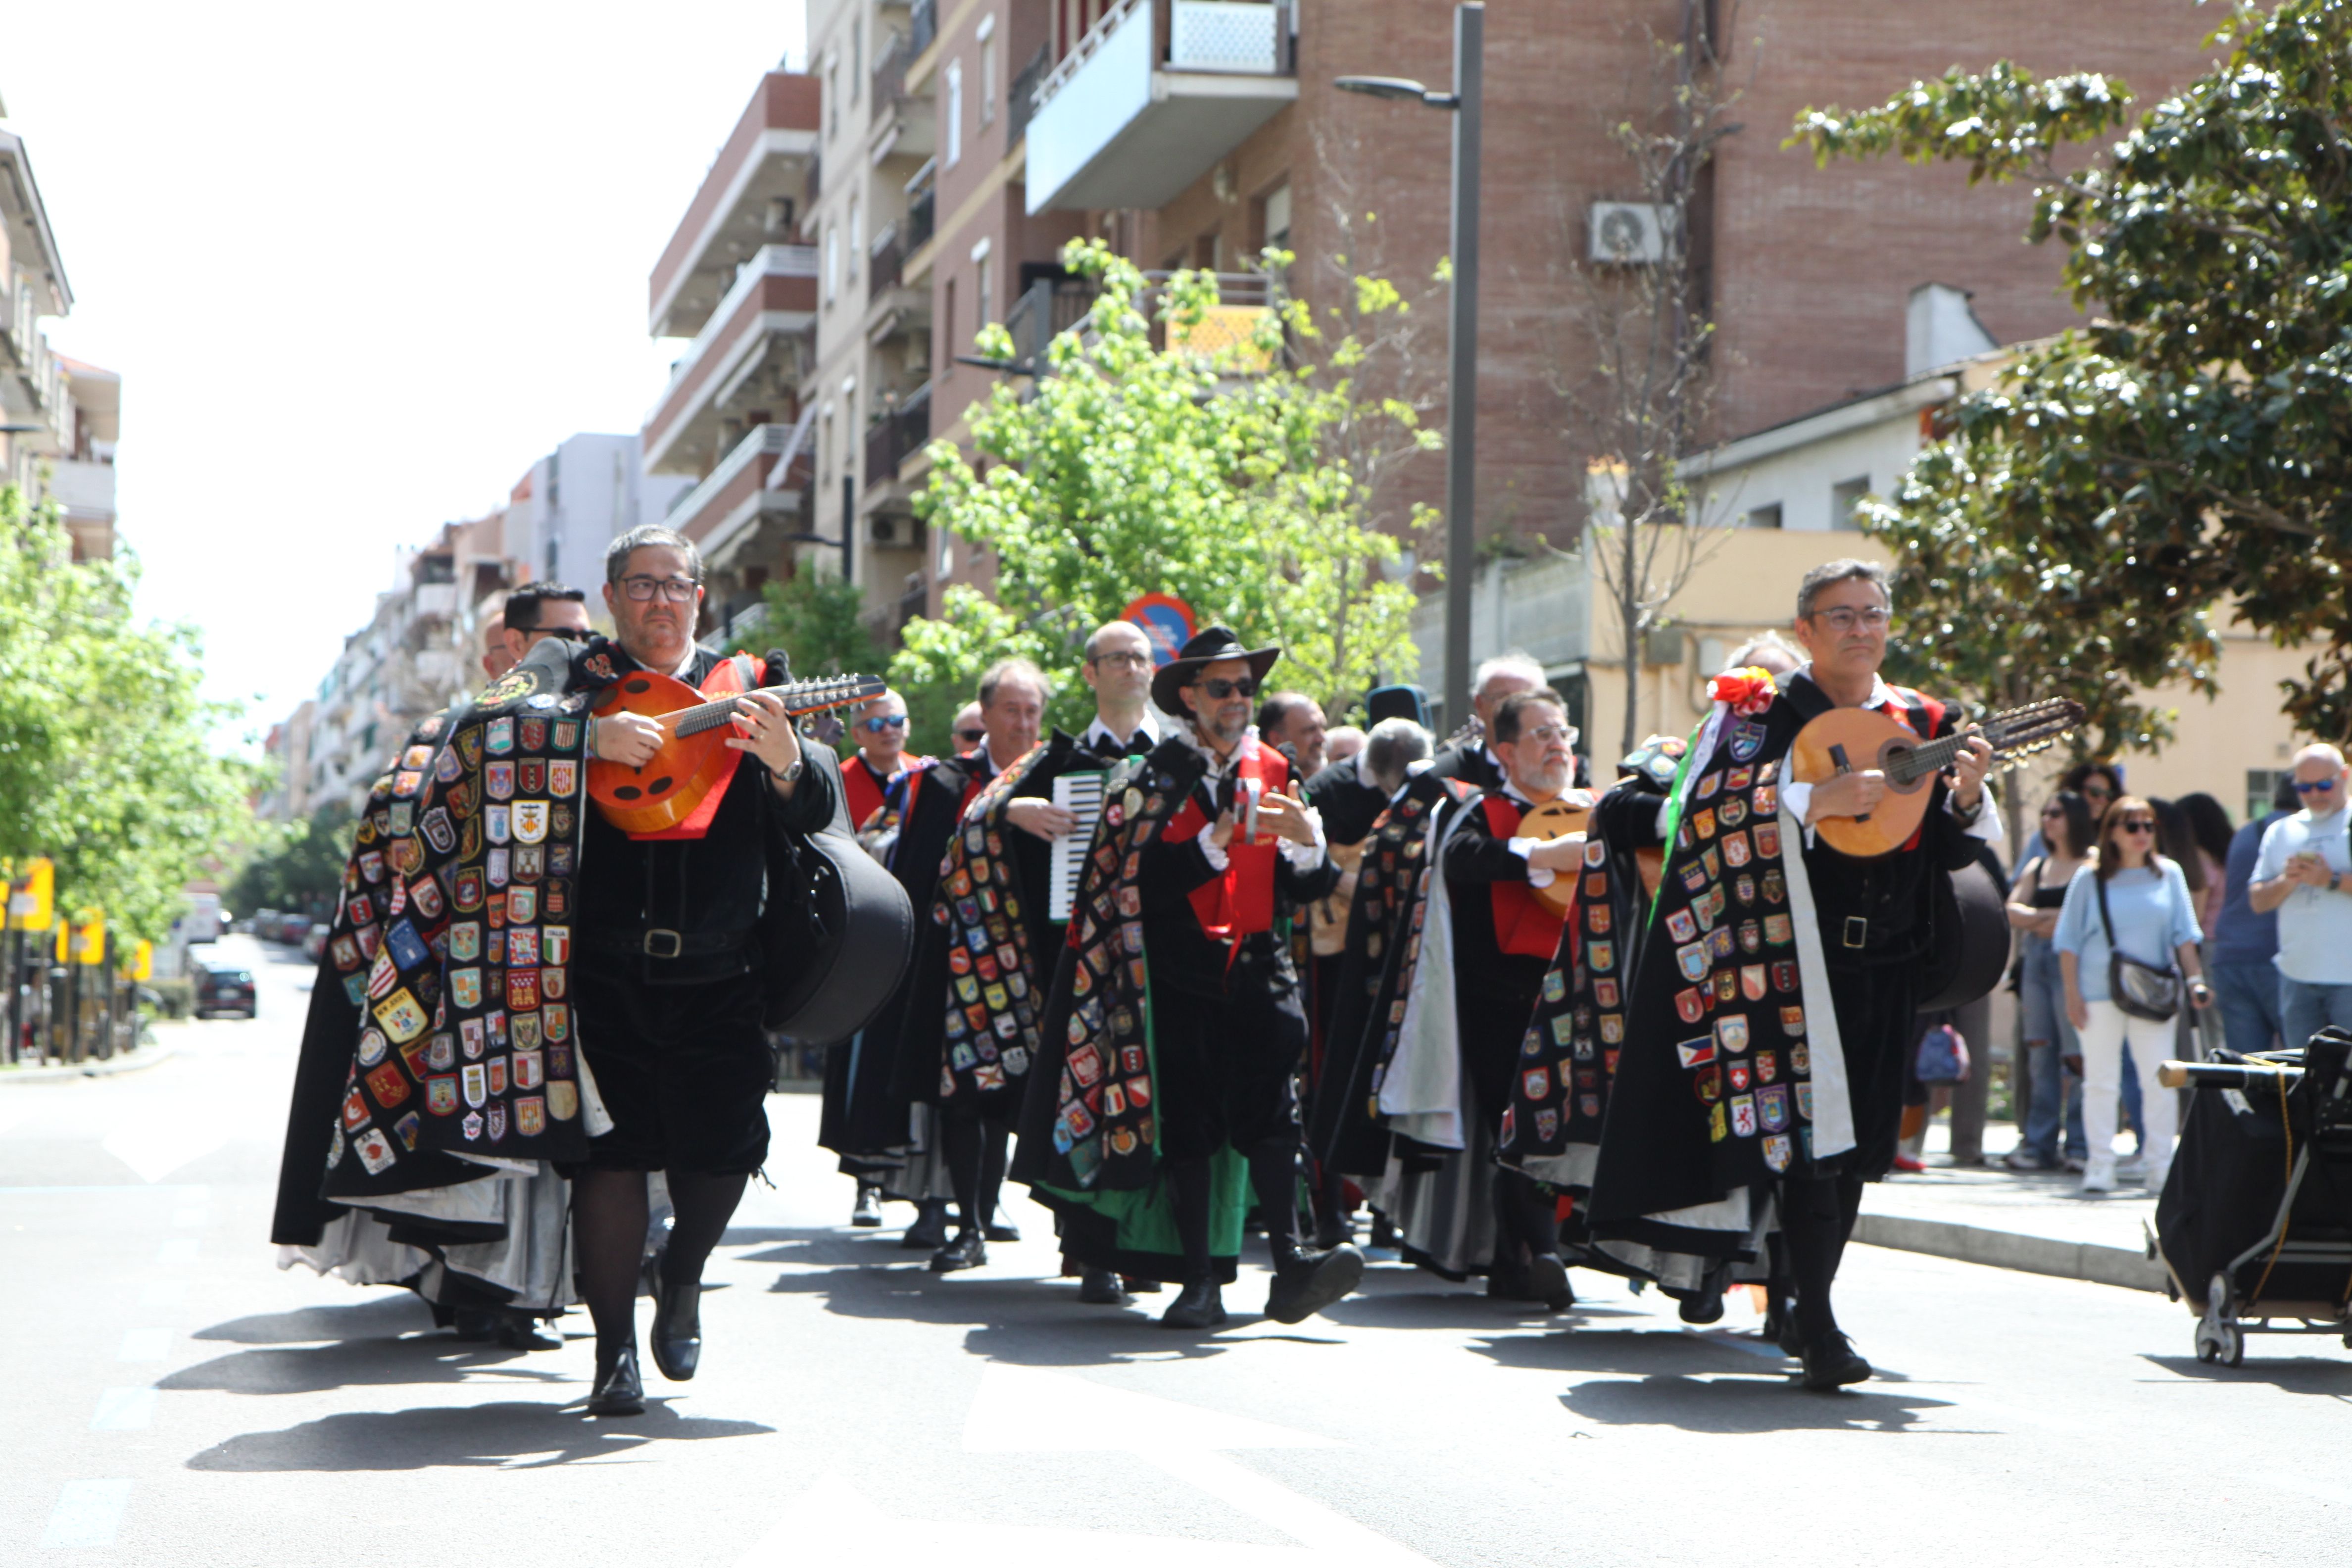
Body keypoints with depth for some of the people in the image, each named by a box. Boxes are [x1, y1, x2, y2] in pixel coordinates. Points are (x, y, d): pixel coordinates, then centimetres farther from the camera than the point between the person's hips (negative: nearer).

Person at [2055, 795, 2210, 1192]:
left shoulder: (2168, 875, 7)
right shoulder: (2090, 879, 3)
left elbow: (2184, 935, 9)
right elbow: (2069, 943, 4)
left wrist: (2194, 980, -1)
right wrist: (2072, 994, -2)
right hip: (2100, 993, -1)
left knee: (2160, 1081, -1)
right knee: (2100, 1080, 1)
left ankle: (2160, 1166, 6)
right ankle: (2100, 1166, 6)